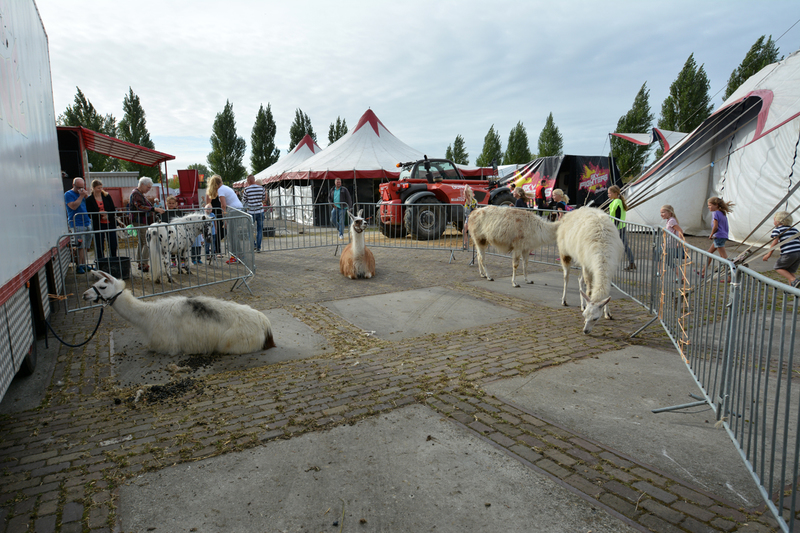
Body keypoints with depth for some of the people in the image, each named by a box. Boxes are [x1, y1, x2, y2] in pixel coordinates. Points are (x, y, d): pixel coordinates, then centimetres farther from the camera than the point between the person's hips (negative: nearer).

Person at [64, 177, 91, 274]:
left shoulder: (83, 193, 17)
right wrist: (81, 196, -12)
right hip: (77, 225, -6)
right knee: (81, 246, -10)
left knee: (85, 246, 6)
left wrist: (87, 196, -2)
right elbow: (73, 206, -16)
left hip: (87, 223, 6)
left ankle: (84, 265, 10)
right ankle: (80, 266, -6)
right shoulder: (68, 194, -2)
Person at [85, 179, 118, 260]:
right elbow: (90, 214, -3)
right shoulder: (89, 200, 1)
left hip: (110, 223, 2)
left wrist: (107, 215, -12)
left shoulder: (107, 196, 7)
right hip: (98, 225, -2)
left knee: (113, 245, 3)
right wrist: (99, 214, -20)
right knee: (99, 247, 1)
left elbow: (113, 210, 6)